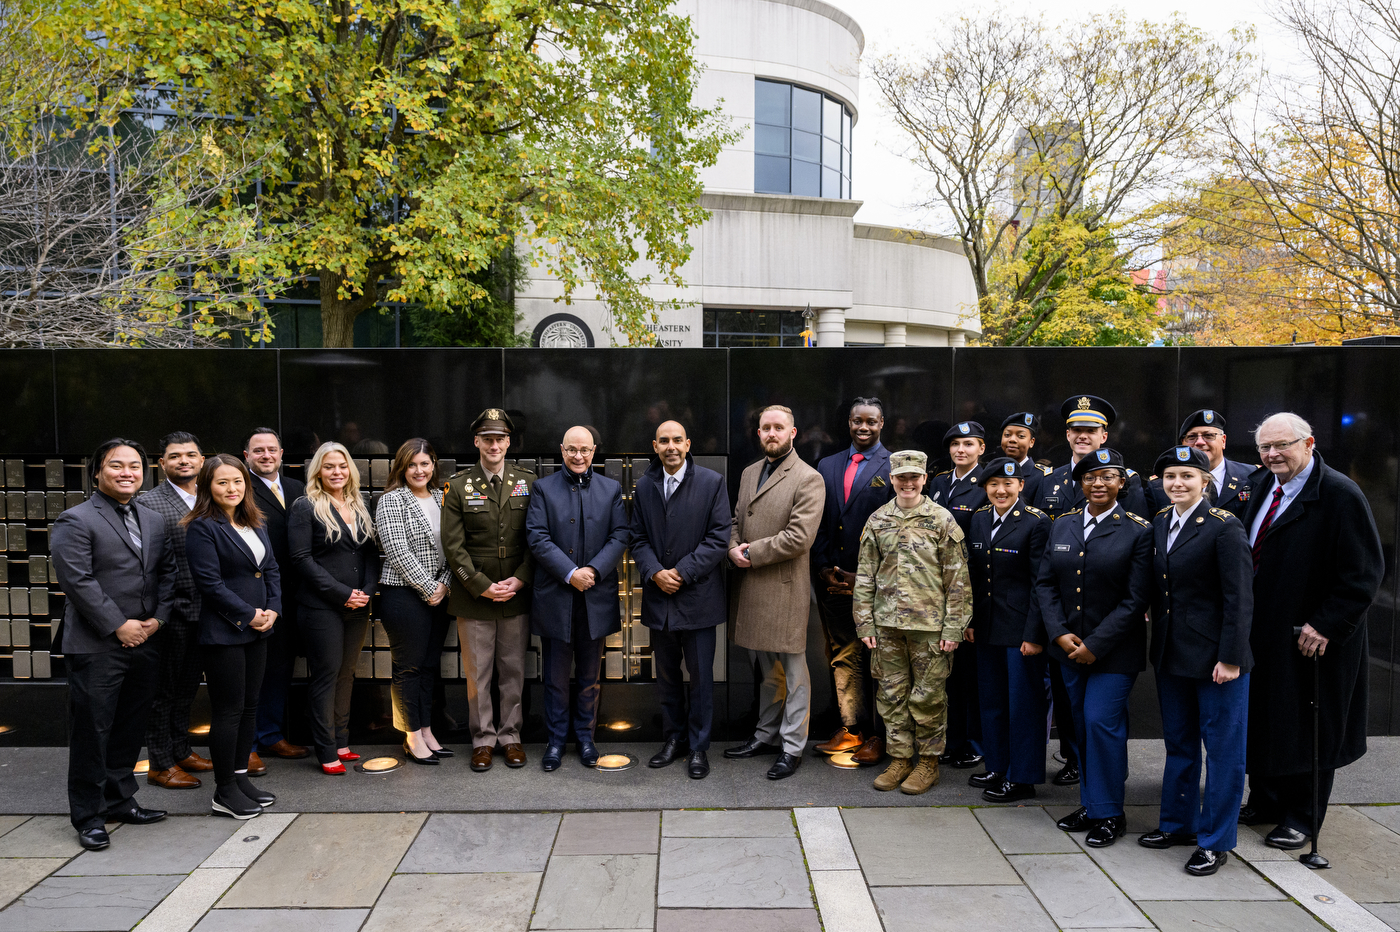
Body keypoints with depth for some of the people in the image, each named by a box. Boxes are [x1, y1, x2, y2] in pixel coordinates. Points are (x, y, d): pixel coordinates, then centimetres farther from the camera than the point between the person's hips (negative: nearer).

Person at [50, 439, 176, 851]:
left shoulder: (154, 521, 13)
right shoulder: (75, 522, -7)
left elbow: (167, 572, 13)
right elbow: (77, 580, -15)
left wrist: (158, 617, -2)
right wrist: (118, 625, -16)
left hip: (144, 643, 6)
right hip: (96, 647, -6)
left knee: (131, 728, 15)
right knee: (91, 731, 2)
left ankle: (120, 800, 29)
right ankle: (89, 816, 14)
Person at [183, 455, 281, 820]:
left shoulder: (254, 524, 12)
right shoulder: (202, 527, -11)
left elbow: (271, 569, 13)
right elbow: (210, 582, -17)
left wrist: (272, 609, -1)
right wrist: (249, 614, -15)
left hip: (257, 629, 8)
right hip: (223, 632, -7)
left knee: (250, 706, 14)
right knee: (229, 711, 0)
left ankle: (240, 777, 26)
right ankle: (224, 793, 11)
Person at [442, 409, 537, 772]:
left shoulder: (528, 483, 5)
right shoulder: (457, 487, 1)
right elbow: (453, 546, -3)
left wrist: (520, 580, -8)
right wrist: (483, 586, -10)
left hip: (517, 594, 1)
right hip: (473, 595, -1)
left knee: (513, 670, 9)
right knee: (477, 672, 6)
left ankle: (510, 735, 22)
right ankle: (483, 739, 19)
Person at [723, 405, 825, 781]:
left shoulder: (808, 479, -9)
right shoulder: (749, 473, 14)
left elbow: (799, 537, -17)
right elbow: (736, 521, 19)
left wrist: (752, 553, -13)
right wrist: (734, 549, -3)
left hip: (785, 588, -7)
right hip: (751, 587, 7)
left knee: (793, 672, 2)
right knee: (765, 669, 18)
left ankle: (792, 748, 11)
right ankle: (765, 735, 30)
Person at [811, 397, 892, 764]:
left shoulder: (895, 468, -2)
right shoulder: (827, 466, 13)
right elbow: (818, 524, 12)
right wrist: (823, 568, 0)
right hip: (832, 579, 5)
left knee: (876, 659, 4)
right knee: (842, 656, 10)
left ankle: (878, 735, 15)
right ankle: (851, 728, 21)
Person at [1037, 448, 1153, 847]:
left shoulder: (1138, 531, -8)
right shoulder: (1062, 525, 5)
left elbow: (1135, 599, -11)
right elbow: (1045, 583, 6)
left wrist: (1095, 644, -14)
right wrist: (1059, 633, -6)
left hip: (1114, 649, -4)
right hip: (1069, 644, 5)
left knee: (1101, 721, -6)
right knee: (1082, 724, 12)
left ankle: (1109, 813, 11)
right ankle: (1089, 804, 27)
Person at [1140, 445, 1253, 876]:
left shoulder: (1224, 528, -13)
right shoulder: (1160, 522, 7)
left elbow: (1239, 599, -15)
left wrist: (1230, 657, -17)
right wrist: (1157, 642, 9)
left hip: (1215, 655, -7)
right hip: (1171, 653, 7)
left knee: (1223, 747, 5)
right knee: (1178, 742, 18)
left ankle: (1215, 840, 16)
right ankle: (1178, 823, 32)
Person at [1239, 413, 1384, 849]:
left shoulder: (1340, 495, -15)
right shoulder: (1258, 485, 6)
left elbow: (1364, 572, -16)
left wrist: (1325, 625, -19)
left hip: (1310, 639, -7)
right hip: (1261, 631, 7)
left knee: (1307, 727, 8)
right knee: (1262, 719, 16)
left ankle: (1300, 818, 22)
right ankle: (1264, 801, 32)